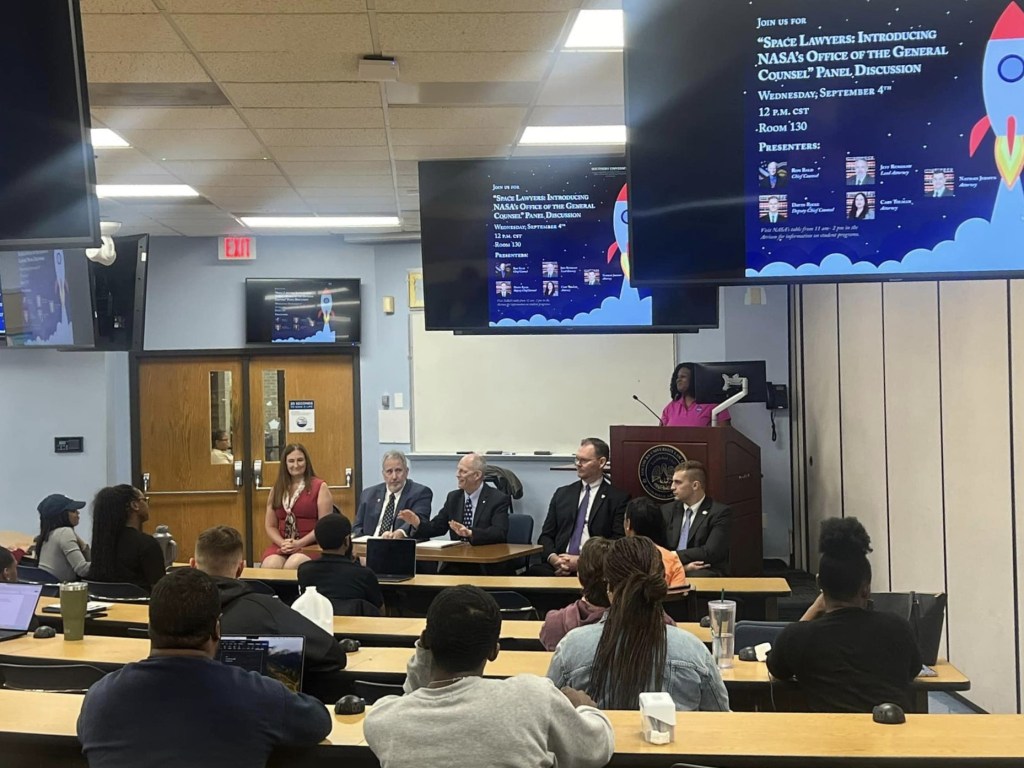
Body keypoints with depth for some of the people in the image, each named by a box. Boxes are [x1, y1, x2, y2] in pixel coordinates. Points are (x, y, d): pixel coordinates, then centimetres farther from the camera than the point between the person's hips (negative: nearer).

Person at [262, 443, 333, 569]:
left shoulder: (320, 487, 4)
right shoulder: (277, 489, 17)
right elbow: (270, 526, 14)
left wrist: (300, 543, -13)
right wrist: (283, 543, -6)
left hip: (311, 545, -3)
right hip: (281, 546, 3)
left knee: (292, 565, -36)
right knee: (269, 566, -31)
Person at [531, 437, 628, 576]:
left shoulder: (618, 498, 6)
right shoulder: (562, 493, 19)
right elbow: (546, 535, 16)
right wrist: (553, 558, -6)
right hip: (558, 565, 3)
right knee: (535, 571, -30)